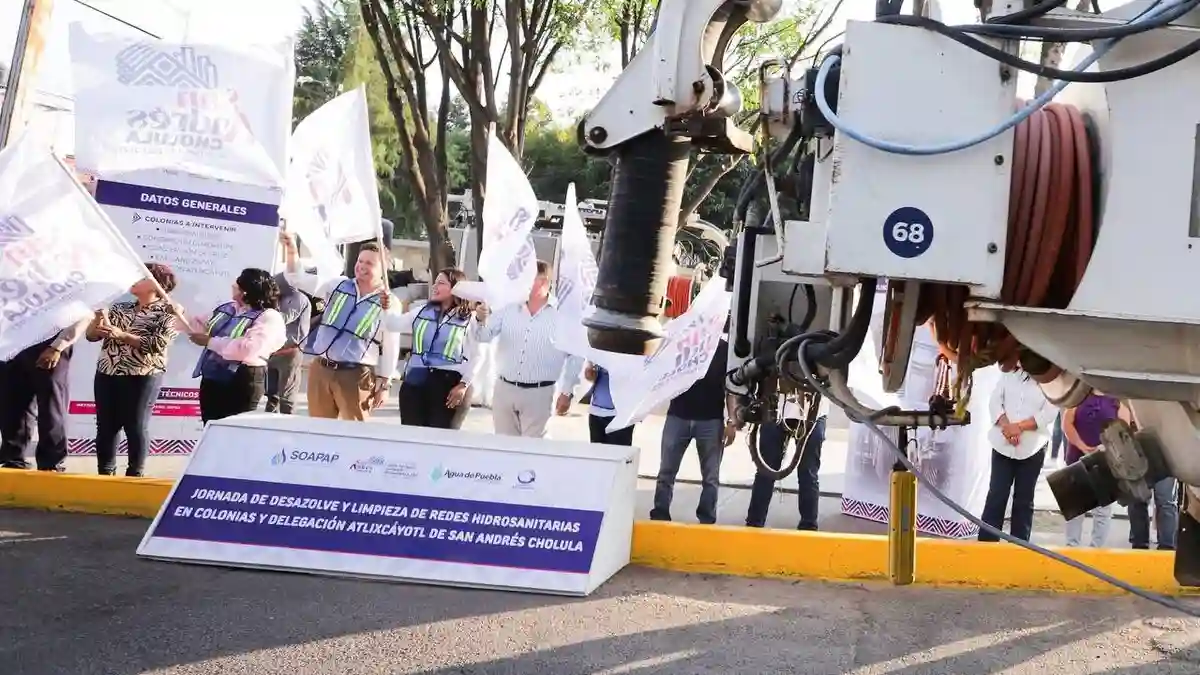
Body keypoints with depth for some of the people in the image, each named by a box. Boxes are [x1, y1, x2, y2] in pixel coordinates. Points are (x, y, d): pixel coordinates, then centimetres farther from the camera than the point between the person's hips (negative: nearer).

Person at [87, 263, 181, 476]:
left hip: (142, 377, -5)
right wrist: (99, 317, -10)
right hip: (107, 374, 5)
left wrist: (121, 335, -20)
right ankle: (104, 474, 13)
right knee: (105, 426, 5)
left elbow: (157, 344, -15)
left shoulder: (167, 313, -2)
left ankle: (135, 475, 6)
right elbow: (91, 335, 11)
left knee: (136, 427, -2)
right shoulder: (119, 308, 14)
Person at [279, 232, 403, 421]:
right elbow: (299, 279, 5)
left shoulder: (390, 303, -2)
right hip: (320, 369, 4)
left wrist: (384, 384, -1)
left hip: (355, 375, -4)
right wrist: (292, 251, -12)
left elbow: (390, 347, 0)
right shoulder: (339, 285, 8)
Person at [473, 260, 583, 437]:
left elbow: (576, 355, -2)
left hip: (539, 393, -3)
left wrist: (567, 392, -3)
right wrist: (481, 321, -24)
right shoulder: (508, 308, 3)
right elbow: (484, 336, -2)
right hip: (504, 389, 3)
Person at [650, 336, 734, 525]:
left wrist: (732, 422, -5)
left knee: (711, 477, 4)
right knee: (666, 473, 3)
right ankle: (659, 518, 11)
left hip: (711, 420, 0)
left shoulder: (724, 348, 2)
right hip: (678, 416, 0)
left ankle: (706, 522, 12)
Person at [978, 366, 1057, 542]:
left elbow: (1049, 413, -9)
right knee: (996, 495, -1)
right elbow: (994, 401, 1)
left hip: (1032, 448, -1)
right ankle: (986, 542, 0)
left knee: (1024, 499, 6)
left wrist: (1020, 426, -19)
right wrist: (1006, 426, -15)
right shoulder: (1009, 373, 9)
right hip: (1003, 444, 1)